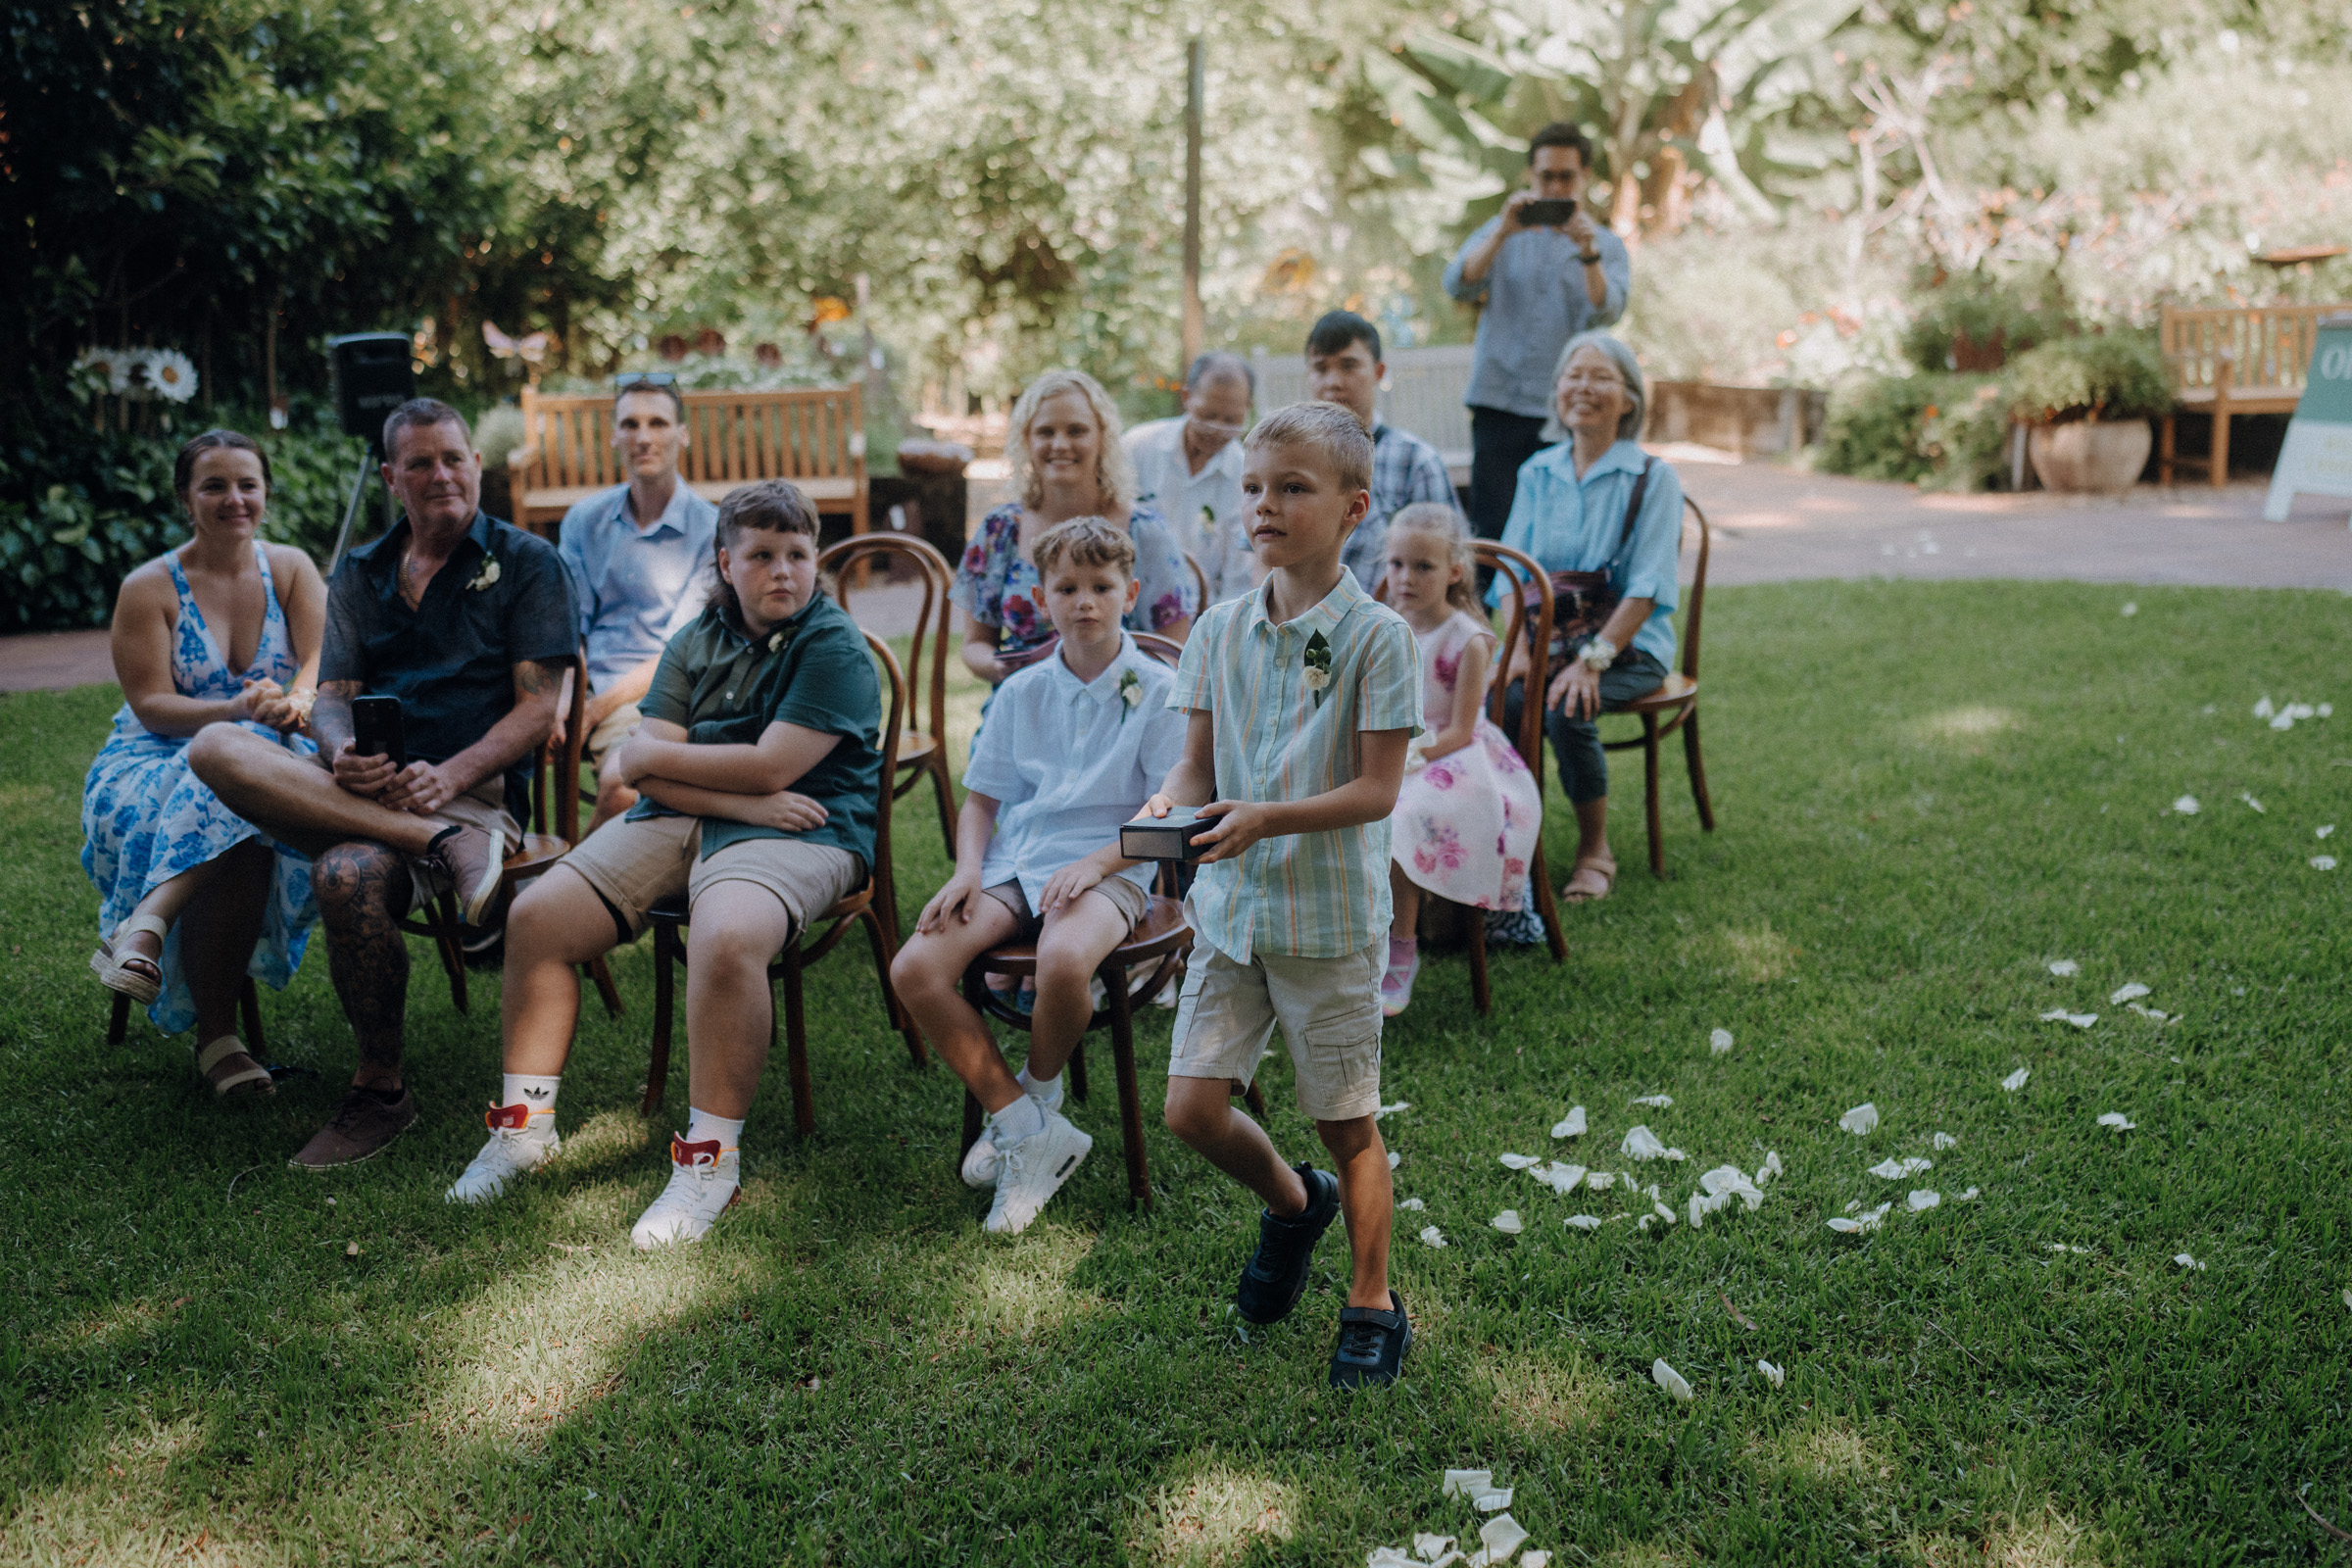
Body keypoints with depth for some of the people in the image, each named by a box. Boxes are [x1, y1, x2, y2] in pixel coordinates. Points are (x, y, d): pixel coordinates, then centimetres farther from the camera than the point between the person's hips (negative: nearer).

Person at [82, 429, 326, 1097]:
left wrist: (296, 703, -28)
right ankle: (215, 1035, -33)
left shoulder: (291, 569, 10)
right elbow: (152, 704, -7)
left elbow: (324, 660, -3)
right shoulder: (149, 588, 2)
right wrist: (238, 711, -26)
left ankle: (146, 926, -40)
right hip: (157, 763, -1)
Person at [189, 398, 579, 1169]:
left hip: (475, 788, -5)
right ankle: (442, 842, -32)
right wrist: (344, 756, -14)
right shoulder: (359, 573, 20)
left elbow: (538, 709, -2)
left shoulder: (526, 562, 7)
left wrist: (449, 776, -19)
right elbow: (332, 698, 12)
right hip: (363, 787, 5)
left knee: (349, 875, -36)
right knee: (216, 748, -25)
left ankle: (380, 1090, -15)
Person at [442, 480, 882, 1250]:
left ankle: (711, 1158, -23)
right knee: (536, 915, -7)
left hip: (793, 834, -6)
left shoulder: (835, 649, -5)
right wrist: (742, 801, -14)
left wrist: (652, 755, -3)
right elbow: (644, 770, 3)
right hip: (680, 819, 6)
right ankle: (525, 1124, 8)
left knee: (724, 939, -37)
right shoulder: (697, 643, 13)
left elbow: (770, 767, -16)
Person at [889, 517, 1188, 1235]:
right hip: (1013, 863, 5)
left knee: (1063, 961, -38)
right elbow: (981, 798, 18)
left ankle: (1037, 1091, -3)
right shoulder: (1021, 692, 14)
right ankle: (1023, 1127, -10)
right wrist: (968, 869, -1)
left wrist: (1094, 863, -17)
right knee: (914, 969, -20)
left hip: (1109, 867, -4)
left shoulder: (1157, 690, 1)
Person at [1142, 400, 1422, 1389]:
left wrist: (1267, 818, -27)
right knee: (1192, 1108, 2)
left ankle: (1372, 1306, 28)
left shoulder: (1373, 636, -11)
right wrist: (1169, 806, -15)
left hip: (1329, 914, -4)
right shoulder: (1221, 628, 3)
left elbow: (1377, 789, -14)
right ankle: (1292, 1203, 34)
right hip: (1229, 906, 4)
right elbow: (1199, 762, 7)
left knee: (1346, 1122, 8)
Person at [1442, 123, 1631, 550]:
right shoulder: (1502, 233, 14)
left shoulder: (1607, 246, 11)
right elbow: (1459, 285, -5)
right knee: (1490, 526, -5)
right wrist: (1503, 233, -20)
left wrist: (1588, 254, -26)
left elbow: (1607, 312, -9)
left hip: (1566, 411, 0)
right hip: (1499, 403, 0)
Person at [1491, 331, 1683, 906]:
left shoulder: (1653, 478, -3)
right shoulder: (1538, 472, 11)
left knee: (1566, 711, -32)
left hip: (1628, 647, -3)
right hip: (1549, 639, 3)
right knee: (1497, 703, -29)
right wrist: (1520, 649, -10)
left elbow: (1648, 588, -11)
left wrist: (1592, 659, -22)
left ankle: (1595, 852, -9)